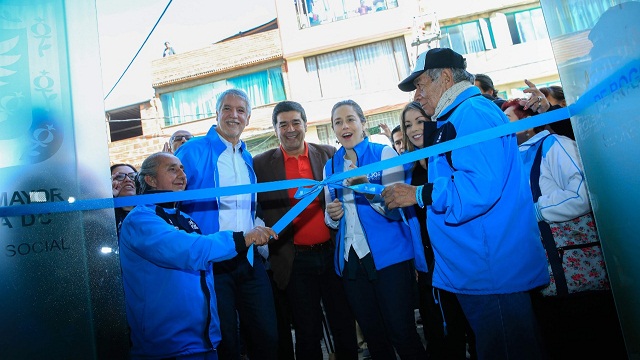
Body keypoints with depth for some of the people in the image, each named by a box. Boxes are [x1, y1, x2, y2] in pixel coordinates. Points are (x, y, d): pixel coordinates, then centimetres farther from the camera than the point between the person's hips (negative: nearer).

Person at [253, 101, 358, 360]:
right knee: (307, 333, 11)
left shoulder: (329, 154, 4)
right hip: (295, 261, -1)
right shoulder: (261, 164, 0)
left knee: (344, 326, 13)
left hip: (332, 253, 2)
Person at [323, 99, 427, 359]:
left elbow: (396, 208, -11)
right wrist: (332, 216, -4)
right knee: (373, 336, 14)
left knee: (401, 333, -1)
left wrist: (365, 187, -27)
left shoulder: (384, 154, -3)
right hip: (350, 260, 5)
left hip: (389, 256, -4)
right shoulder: (330, 167, 11)